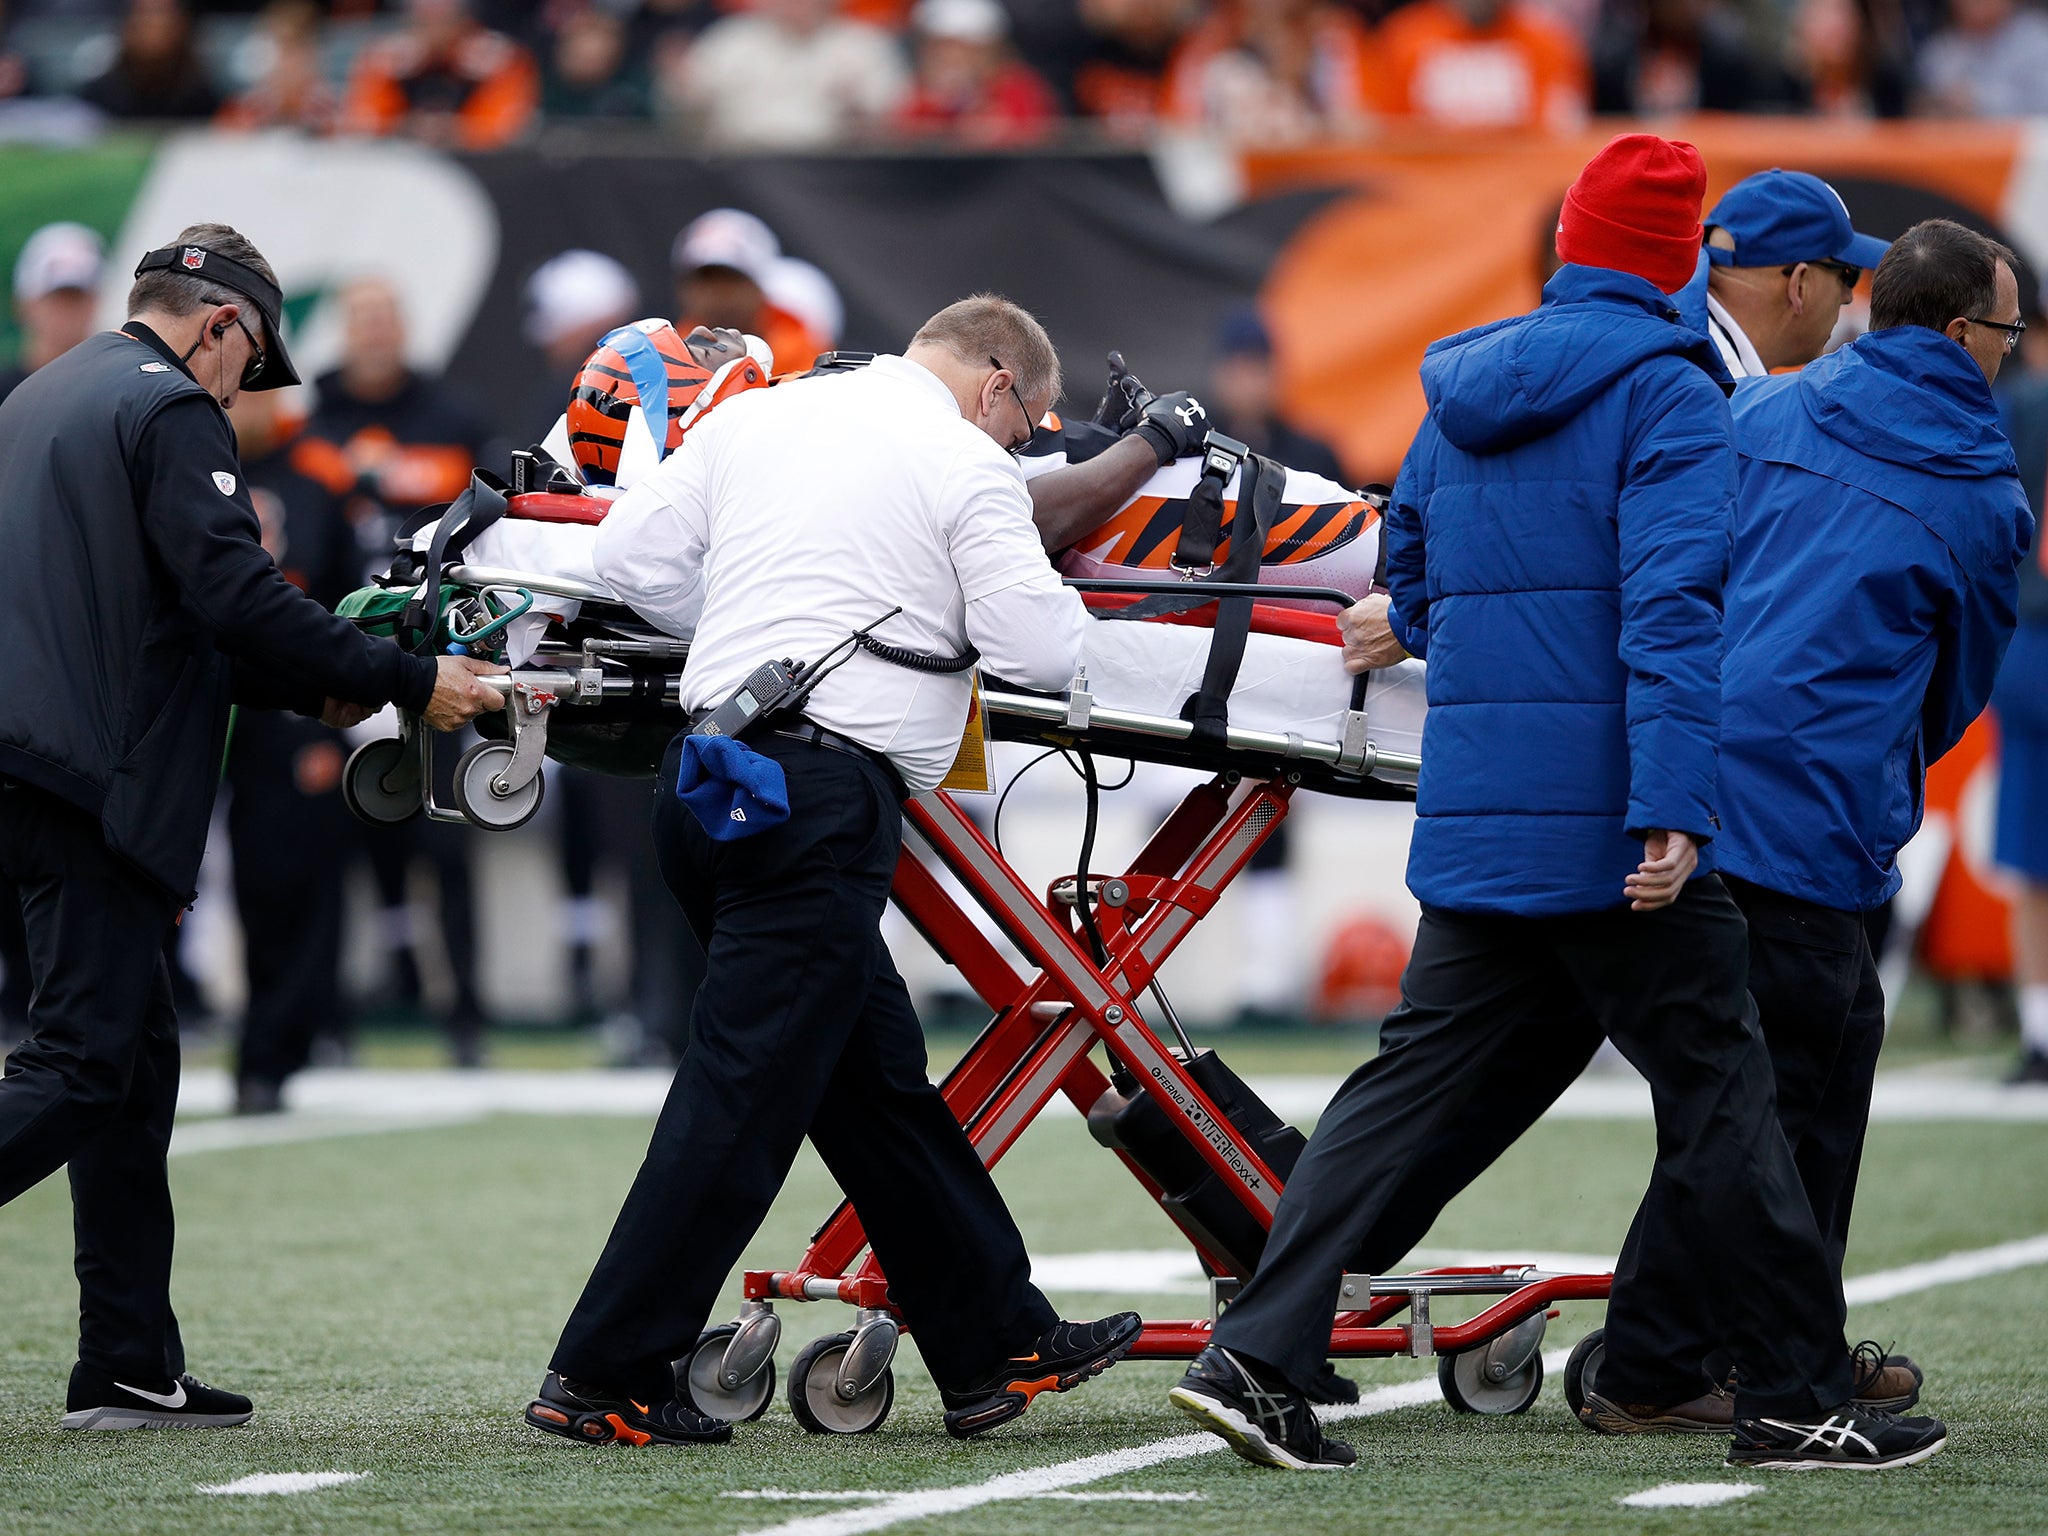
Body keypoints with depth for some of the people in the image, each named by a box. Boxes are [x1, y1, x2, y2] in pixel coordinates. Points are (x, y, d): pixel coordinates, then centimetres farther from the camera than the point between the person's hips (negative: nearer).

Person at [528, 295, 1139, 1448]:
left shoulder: (755, 415, 15)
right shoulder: (966, 466, -2)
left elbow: (632, 553, 14)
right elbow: (1042, 654, -4)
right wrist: (1055, 598, 17)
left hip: (710, 778, 8)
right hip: (822, 794, -8)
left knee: (878, 1076, 14)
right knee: (746, 1093, -5)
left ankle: (998, 1345, 22)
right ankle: (603, 1380, -6)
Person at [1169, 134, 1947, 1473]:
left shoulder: (1462, 397, 15)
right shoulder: (1663, 393, -8)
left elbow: (1413, 586, 26)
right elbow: (1670, 607, -19)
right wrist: (1671, 809, -25)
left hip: (1472, 824, 7)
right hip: (1610, 826, -7)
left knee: (1418, 1083, 8)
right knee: (1718, 1090, 2)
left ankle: (1257, 1360, -2)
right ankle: (1798, 1400, 7)